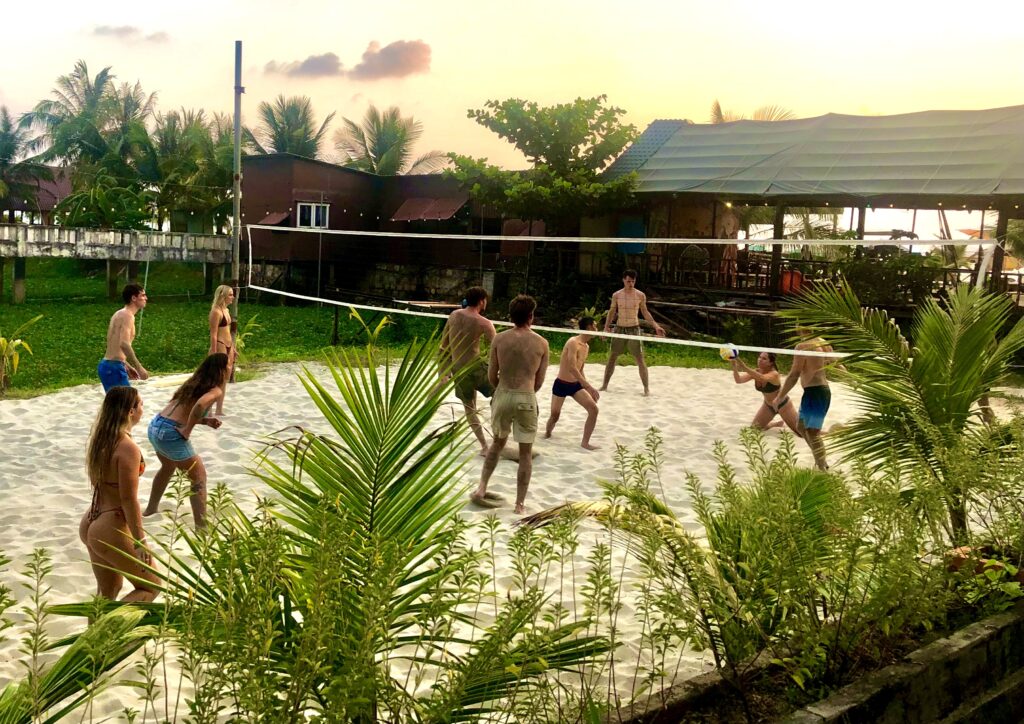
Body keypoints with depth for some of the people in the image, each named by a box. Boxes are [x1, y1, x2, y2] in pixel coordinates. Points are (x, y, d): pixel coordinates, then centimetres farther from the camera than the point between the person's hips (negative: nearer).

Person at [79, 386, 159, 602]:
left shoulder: (100, 439, 5)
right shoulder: (128, 448, -22)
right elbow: (129, 500, -22)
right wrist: (140, 541, -16)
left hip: (91, 524, 9)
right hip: (112, 530, -9)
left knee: (108, 590, 23)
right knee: (151, 586, 8)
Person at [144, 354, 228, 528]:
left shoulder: (194, 383, 18)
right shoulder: (216, 390, -7)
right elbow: (200, 405, -30)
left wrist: (206, 421, 10)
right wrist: (187, 431, -18)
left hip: (155, 427, 9)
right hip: (171, 434, -9)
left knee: (168, 466, 36)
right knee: (199, 476, 6)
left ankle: (151, 508, 52)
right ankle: (201, 528, 2)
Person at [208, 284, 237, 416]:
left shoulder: (226, 310, 13)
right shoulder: (216, 311, -14)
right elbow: (213, 334, -18)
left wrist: (233, 348, 21)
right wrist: (213, 353, -21)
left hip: (228, 347, 9)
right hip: (219, 347, -9)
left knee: (225, 380, 12)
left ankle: (219, 410, 19)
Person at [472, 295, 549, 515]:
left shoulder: (499, 339, -2)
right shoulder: (541, 343, -3)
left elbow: (491, 376, 2)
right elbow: (539, 381, 3)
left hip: (503, 396, 2)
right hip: (527, 398, -2)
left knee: (498, 442, 23)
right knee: (526, 453, 9)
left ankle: (481, 489, 19)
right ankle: (520, 503, 12)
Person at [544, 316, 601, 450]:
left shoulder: (586, 347, 9)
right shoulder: (573, 342, -19)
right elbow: (572, 368, -29)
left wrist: (587, 387, 13)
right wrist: (589, 387, -30)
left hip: (576, 385, 7)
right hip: (561, 384, -7)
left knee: (594, 409, -9)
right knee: (555, 415, 3)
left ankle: (585, 442, -4)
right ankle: (546, 434, 34)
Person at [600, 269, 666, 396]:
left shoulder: (640, 295, -2)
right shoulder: (616, 295, 0)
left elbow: (645, 312, 8)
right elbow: (611, 312, 9)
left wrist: (656, 326, 1)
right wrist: (606, 327, -2)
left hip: (634, 329, -1)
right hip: (619, 329, 2)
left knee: (640, 359, -4)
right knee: (612, 357, 6)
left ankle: (646, 387, 3)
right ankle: (605, 385, 16)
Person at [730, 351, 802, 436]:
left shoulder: (774, 374, -32)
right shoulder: (756, 372, -13)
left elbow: (762, 378, -55)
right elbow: (739, 380, -27)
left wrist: (744, 367, -66)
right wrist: (734, 367, -46)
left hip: (783, 405, -6)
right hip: (768, 405, 6)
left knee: (801, 433, -6)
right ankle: (778, 423, 27)